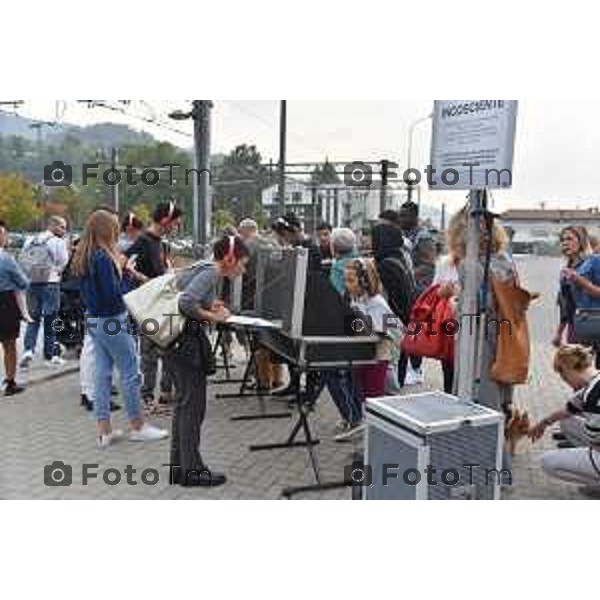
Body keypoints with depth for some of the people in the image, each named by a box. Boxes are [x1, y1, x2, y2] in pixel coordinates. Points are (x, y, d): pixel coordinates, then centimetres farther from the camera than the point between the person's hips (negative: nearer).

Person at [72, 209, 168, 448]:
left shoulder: (84, 257, 8)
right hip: (112, 321, -9)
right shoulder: (103, 257, -19)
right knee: (130, 372, 3)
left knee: (103, 373, 12)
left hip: (94, 320, 9)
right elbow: (112, 293, -22)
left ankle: (104, 430, 19)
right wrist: (126, 274, -11)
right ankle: (137, 426, 15)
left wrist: (119, 269, 6)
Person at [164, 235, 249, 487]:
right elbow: (186, 302, -28)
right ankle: (192, 470, 12)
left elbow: (191, 300, 18)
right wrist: (211, 316, -15)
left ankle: (179, 466, 28)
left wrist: (210, 306, 8)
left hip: (182, 341, 10)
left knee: (185, 404, 17)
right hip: (187, 343, -10)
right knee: (192, 405, 0)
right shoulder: (211, 273, -15)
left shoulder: (208, 270, 13)